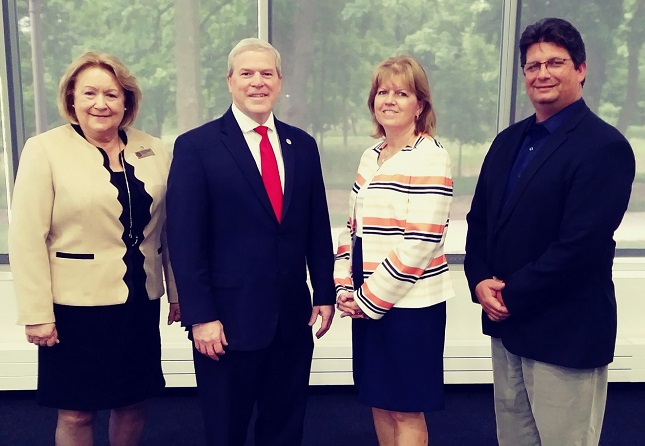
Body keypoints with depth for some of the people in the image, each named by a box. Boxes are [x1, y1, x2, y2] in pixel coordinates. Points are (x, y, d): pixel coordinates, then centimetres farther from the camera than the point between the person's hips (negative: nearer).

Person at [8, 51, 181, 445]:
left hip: (141, 303, 4)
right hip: (77, 307, -3)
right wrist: (37, 314, -11)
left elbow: (168, 228, 7)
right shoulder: (45, 150, -7)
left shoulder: (154, 150, 4)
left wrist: (178, 292, 8)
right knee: (77, 412, 9)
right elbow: (27, 239, -9)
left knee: (134, 401, 15)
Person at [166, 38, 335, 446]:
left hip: (293, 316, 4)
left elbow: (317, 227, 10)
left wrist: (325, 294, 7)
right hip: (229, 318, -3)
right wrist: (200, 316, -13)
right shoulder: (196, 146, -7)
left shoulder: (302, 145, 7)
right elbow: (185, 240, -10)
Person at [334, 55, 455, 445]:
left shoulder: (430, 157, -12)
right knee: (380, 402, 17)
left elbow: (421, 242, -18)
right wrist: (346, 288, 2)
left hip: (410, 303, -7)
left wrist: (372, 298, -14)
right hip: (367, 302, 7)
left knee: (407, 410, 6)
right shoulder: (371, 156, 11)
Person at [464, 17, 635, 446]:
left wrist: (512, 297, -16)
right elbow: (479, 220, 11)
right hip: (506, 327, 7)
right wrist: (480, 282, -5)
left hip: (566, 334, -7)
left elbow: (580, 245, -21)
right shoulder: (509, 140, 10)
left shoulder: (605, 146, -13)